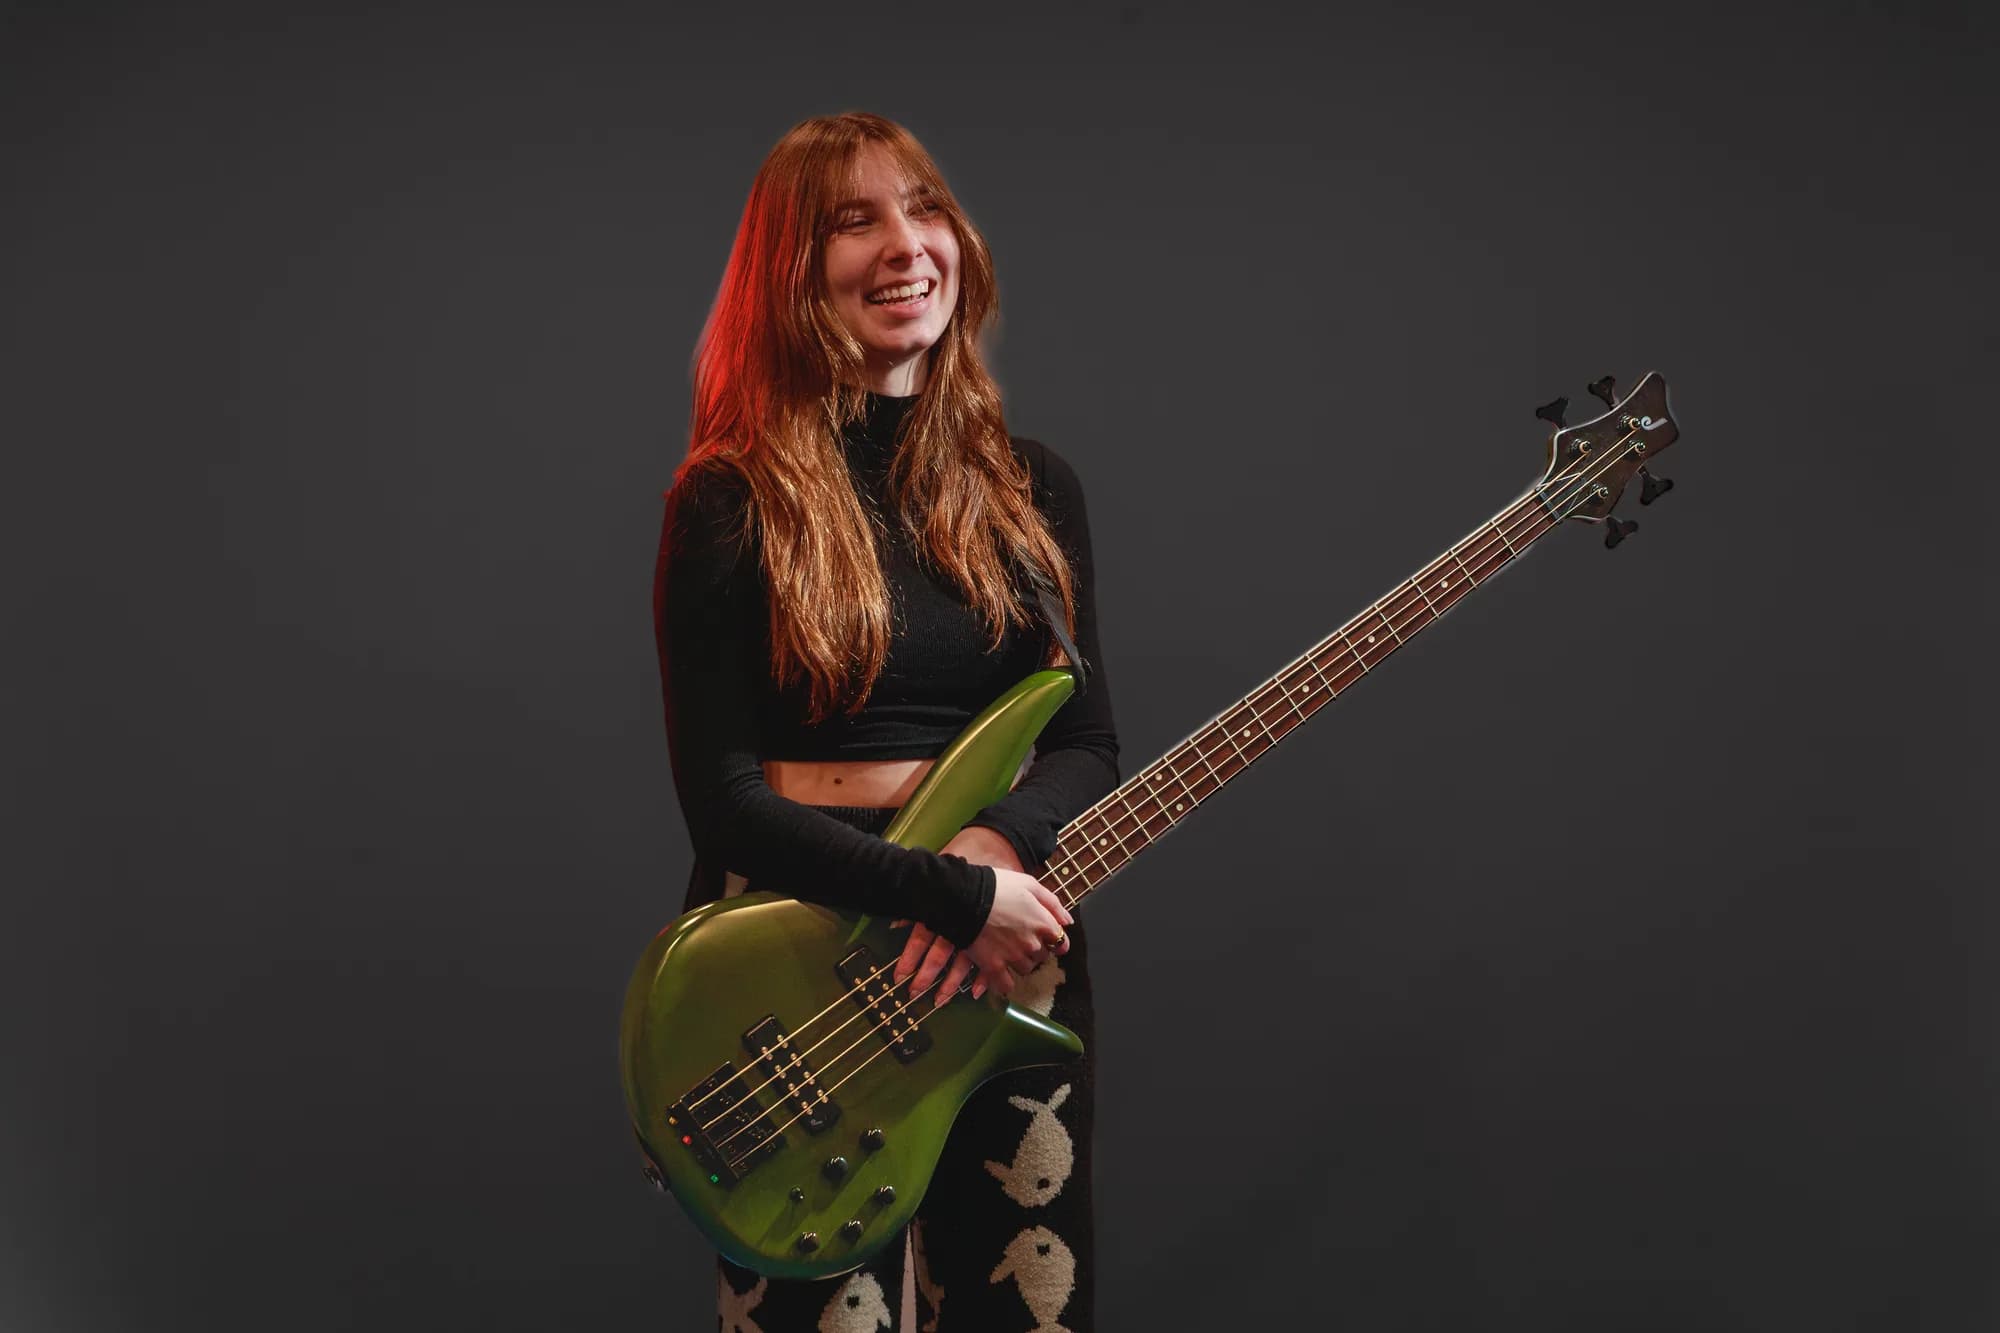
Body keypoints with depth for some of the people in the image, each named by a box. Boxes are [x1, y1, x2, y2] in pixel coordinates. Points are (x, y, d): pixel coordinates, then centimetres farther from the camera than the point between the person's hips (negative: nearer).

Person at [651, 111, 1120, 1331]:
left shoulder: (1031, 489, 7)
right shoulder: (733, 502, -6)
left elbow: (1088, 746, 6)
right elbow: (720, 793, -11)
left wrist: (998, 842, -15)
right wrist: (952, 895, -18)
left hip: (1010, 957, 4)